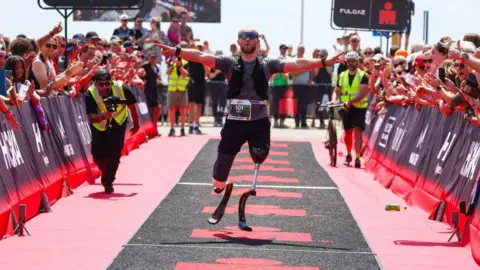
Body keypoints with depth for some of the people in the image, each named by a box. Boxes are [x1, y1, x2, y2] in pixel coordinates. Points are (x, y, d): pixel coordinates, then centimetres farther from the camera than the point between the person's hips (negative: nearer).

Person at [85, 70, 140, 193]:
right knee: (98, 156, 0)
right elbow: (91, 118, -34)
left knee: (114, 154, -14)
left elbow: (132, 105, -8)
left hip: (118, 125, 0)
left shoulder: (121, 89, -26)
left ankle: (108, 181, 6)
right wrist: (103, 116, -54)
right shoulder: (90, 95, -28)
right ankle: (107, 173, 33)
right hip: (99, 127, 0)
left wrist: (136, 125, 4)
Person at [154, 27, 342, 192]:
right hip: (234, 121, 0)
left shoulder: (267, 64, 4)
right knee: (222, 165, 4)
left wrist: (323, 62, -16)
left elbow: (296, 64, -5)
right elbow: (202, 57, -8)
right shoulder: (229, 63, 4)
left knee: (259, 156, -21)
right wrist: (176, 51, -21)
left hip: (259, 122, 0)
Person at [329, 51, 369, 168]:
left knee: (357, 131, -15)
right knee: (348, 131, 12)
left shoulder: (362, 75, -7)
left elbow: (362, 93, -17)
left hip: (359, 107, -4)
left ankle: (357, 157, -17)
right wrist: (333, 100, -14)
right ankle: (348, 155, 30)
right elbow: (337, 91, 8)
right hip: (346, 108, 4)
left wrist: (350, 101, -29)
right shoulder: (342, 76, 7)